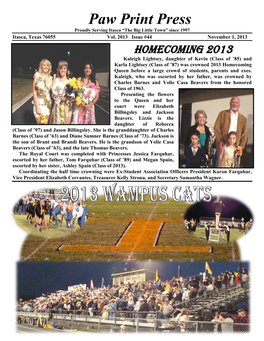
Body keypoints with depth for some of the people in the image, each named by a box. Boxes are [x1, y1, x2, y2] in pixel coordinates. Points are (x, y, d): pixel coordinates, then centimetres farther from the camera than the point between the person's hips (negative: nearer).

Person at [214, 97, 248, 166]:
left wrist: (241, 146, -2)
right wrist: (219, 141, -9)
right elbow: (216, 128, 2)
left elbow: (245, 134, 13)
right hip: (222, 146, -1)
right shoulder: (223, 114, 9)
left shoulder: (243, 119, 15)